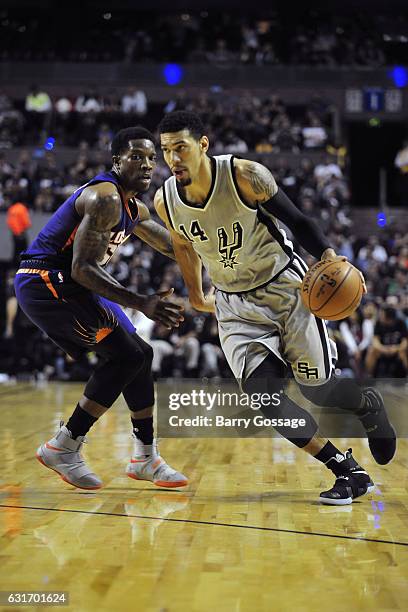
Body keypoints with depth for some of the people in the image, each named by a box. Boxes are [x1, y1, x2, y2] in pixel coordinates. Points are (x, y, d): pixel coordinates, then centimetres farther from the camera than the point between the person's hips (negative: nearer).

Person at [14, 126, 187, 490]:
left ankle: (146, 457, 21)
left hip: (63, 284, 10)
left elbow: (174, 247, 30)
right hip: (46, 282, -10)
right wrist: (141, 304, -31)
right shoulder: (105, 198, -18)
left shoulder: (135, 209, 15)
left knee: (138, 355, 11)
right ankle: (63, 447, -9)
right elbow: (83, 269, -25)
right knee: (126, 355, -15)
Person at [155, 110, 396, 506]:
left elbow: (298, 222, -11)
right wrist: (195, 295, 24)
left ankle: (369, 405, 35)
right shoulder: (165, 201, -9)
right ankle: (348, 472, -3)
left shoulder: (245, 175, -21)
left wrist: (328, 257, -28)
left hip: (285, 287, -3)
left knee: (318, 389, -3)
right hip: (235, 305, 3)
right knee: (263, 395, -15)